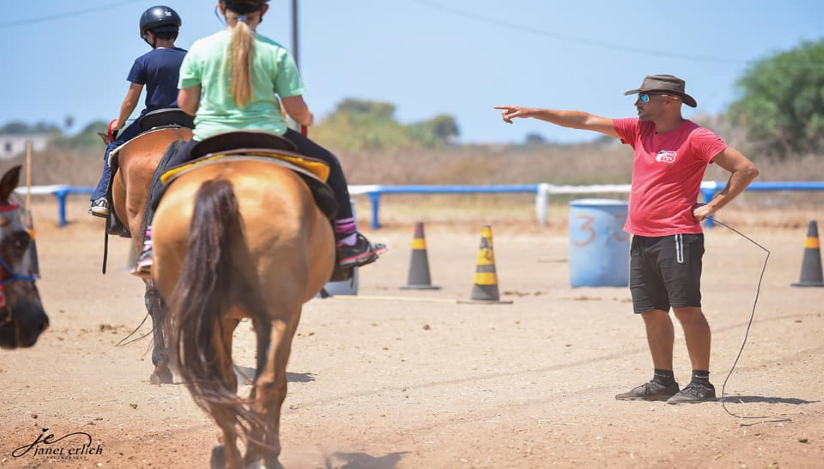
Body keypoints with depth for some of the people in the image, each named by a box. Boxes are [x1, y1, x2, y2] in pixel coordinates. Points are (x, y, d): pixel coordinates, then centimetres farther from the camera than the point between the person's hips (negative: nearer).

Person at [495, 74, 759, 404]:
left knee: (687, 309, -9)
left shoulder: (696, 137, -9)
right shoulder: (640, 130, 11)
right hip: (641, 238, 7)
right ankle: (662, 382, 16)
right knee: (652, 312, 9)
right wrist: (534, 113, 7)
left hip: (678, 237, -7)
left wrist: (713, 206, -11)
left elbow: (747, 169, -12)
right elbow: (586, 121, 10)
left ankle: (701, 384, -6)